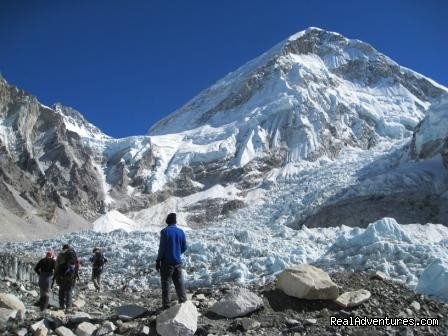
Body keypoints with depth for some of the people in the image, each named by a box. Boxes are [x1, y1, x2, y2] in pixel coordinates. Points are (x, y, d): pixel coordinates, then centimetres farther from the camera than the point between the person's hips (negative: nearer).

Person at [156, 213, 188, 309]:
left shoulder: (165, 231, -12)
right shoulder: (181, 232, 3)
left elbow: (162, 248, -12)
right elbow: (184, 247, 9)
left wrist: (158, 261, -3)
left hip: (167, 262, -4)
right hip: (178, 262, 4)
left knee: (165, 283, 5)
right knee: (179, 283, 11)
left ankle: (166, 306, 7)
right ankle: (183, 303, 13)